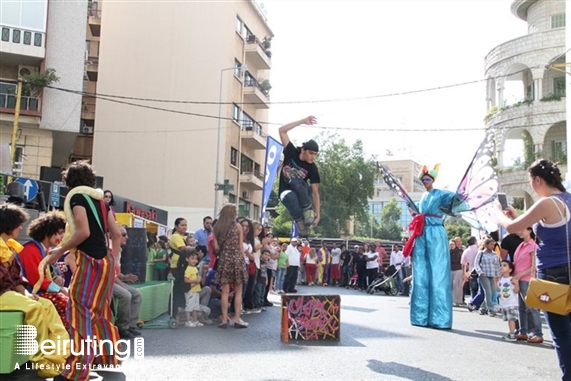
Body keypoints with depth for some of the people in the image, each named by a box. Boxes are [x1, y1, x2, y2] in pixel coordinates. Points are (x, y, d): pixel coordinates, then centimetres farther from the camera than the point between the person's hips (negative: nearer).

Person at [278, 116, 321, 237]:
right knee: (292, 199, -37)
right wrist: (303, 121, -23)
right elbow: (282, 130, -17)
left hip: (302, 192, 0)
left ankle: (309, 216, -30)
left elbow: (315, 193, -13)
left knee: (296, 182, -36)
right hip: (286, 190, 0)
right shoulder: (292, 153, -12)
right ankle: (303, 231, -24)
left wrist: (318, 214, -20)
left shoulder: (312, 168, -14)